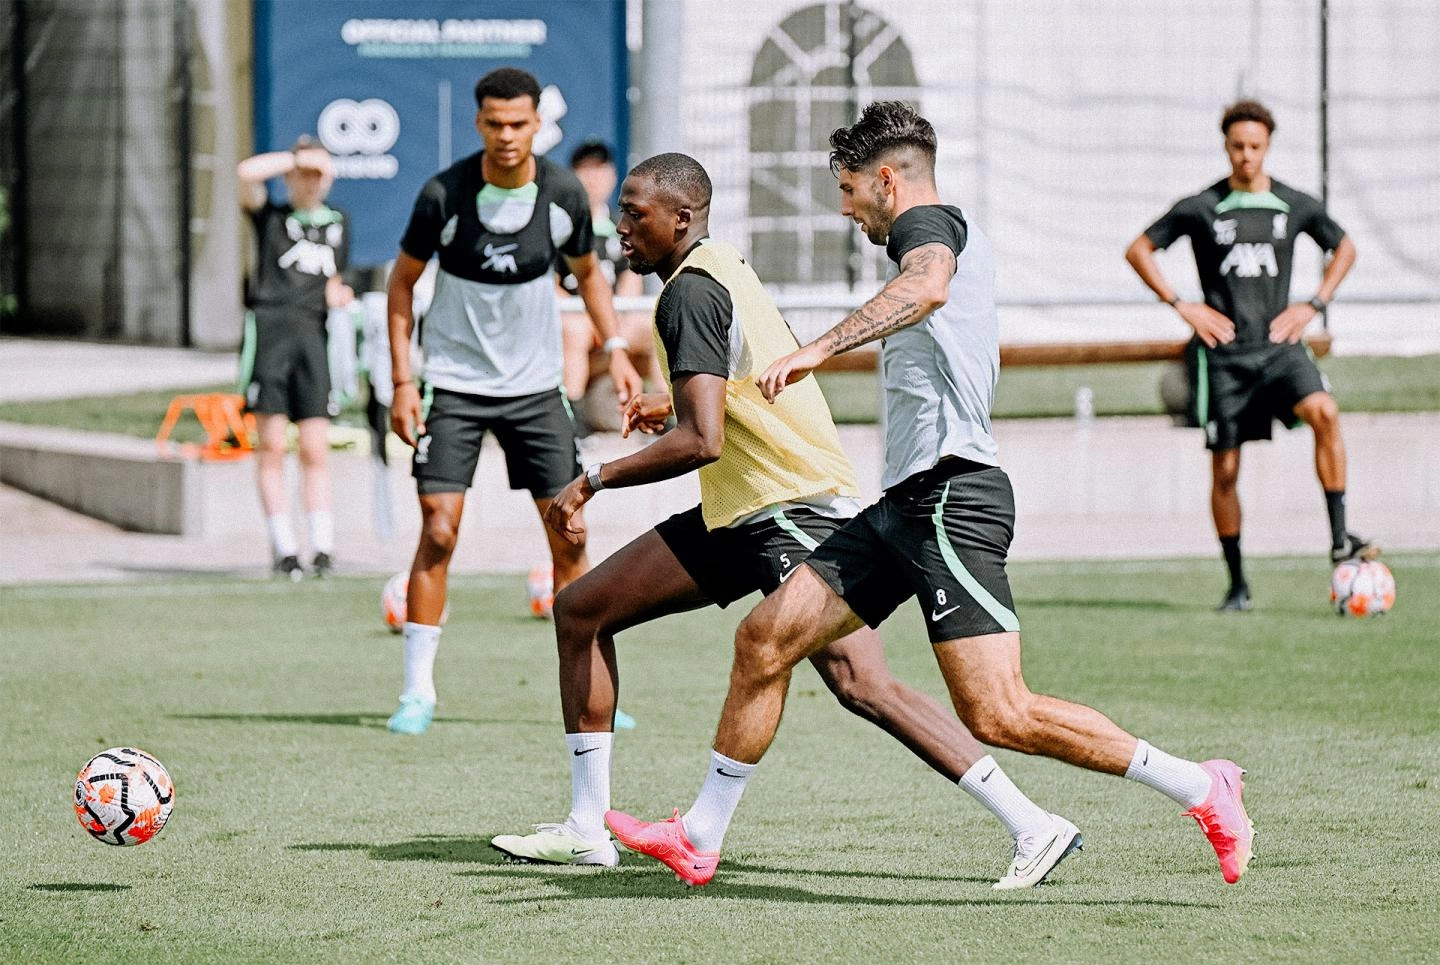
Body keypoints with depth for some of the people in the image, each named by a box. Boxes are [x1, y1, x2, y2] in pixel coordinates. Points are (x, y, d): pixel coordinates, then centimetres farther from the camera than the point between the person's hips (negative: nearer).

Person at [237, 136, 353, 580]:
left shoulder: (338, 223, 23)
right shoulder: (271, 216, 11)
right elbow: (247, 173, -8)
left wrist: (336, 294, 7)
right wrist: (299, 157, -3)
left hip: (313, 334, 3)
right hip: (269, 327, -3)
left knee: (315, 451, -3)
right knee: (271, 448, -4)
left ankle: (323, 547, -3)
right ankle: (284, 549, -3)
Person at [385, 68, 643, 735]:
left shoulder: (564, 194, -6)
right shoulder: (444, 195, -14)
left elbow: (587, 271, 13)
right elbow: (402, 281, -1)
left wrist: (615, 349, 0)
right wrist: (401, 381, -7)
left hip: (535, 385, 3)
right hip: (454, 384, -3)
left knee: (568, 535, 1)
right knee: (438, 531, -11)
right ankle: (417, 692, -3)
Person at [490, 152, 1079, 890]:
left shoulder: (691, 292, -15)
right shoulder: (723, 270, 14)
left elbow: (701, 441, -25)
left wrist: (594, 481, -18)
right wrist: (676, 405, 27)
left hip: (794, 511, -11)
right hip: (741, 512, 11)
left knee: (861, 684, -22)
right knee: (581, 609, 9)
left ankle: (1032, 828, -22)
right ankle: (586, 828, 13)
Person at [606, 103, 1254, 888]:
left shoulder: (929, 222, -7)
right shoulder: (945, 238, 24)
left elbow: (927, 288, -31)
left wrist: (819, 350, -40)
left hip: (950, 499, -10)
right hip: (909, 501, 10)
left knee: (999, 717, -17)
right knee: (764, 638, 7)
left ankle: (1200, 791, -10)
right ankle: (699, 838, 14)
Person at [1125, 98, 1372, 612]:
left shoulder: (1296, 206, 5)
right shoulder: (1200, 208, 0)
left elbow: (1344, 247, 21)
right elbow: (1138, 251, 7)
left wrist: (1313, 306, 8)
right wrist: (1182, 306, -2)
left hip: (1279, 345, 1)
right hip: (1224, 352, -1)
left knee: (1325, 413, -28)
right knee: (1225, 469, 1)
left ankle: (1339, 538, -25)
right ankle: (1237, 584, 13)